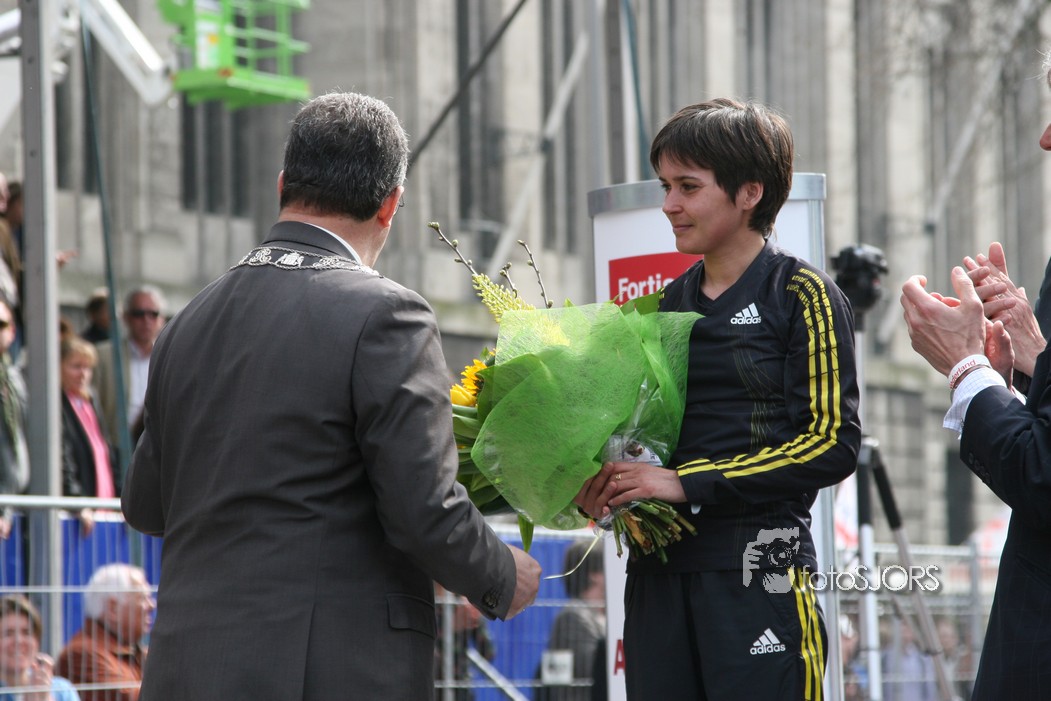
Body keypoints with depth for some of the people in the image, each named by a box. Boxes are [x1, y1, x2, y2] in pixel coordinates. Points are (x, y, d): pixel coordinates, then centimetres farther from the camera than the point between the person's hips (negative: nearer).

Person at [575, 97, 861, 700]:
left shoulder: (802, 295, -2)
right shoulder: (673, 302, 16)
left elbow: (833, 442, -10)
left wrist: (688, 483, -15)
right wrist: (606, 482, -1)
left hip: (760, 569, -6)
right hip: (659, 571, 6)